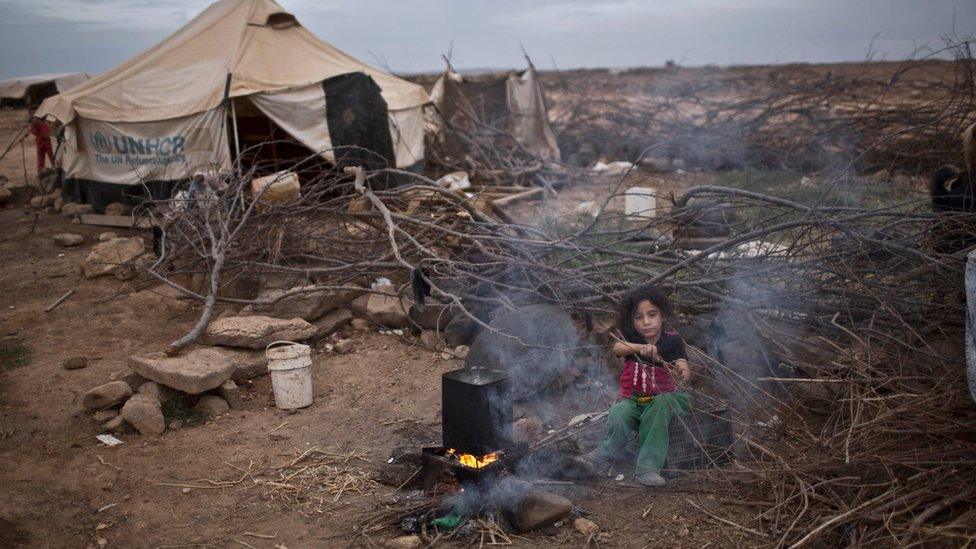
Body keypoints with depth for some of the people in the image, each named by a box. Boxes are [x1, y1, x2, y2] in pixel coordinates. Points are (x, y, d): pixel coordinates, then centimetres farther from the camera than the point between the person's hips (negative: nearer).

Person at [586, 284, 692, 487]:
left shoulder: (672, 340, -5)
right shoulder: (631, 338, -2)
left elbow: (683, 369, -18)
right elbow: (617, 348, -27)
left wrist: (682, 373, -44)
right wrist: (639, 347, -48)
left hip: (662, 396, 0)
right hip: (631, 399, 0)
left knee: (661, 404, -36)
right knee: (619, 417, -33)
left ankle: (647, 467, -31)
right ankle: (606, 452, -2)